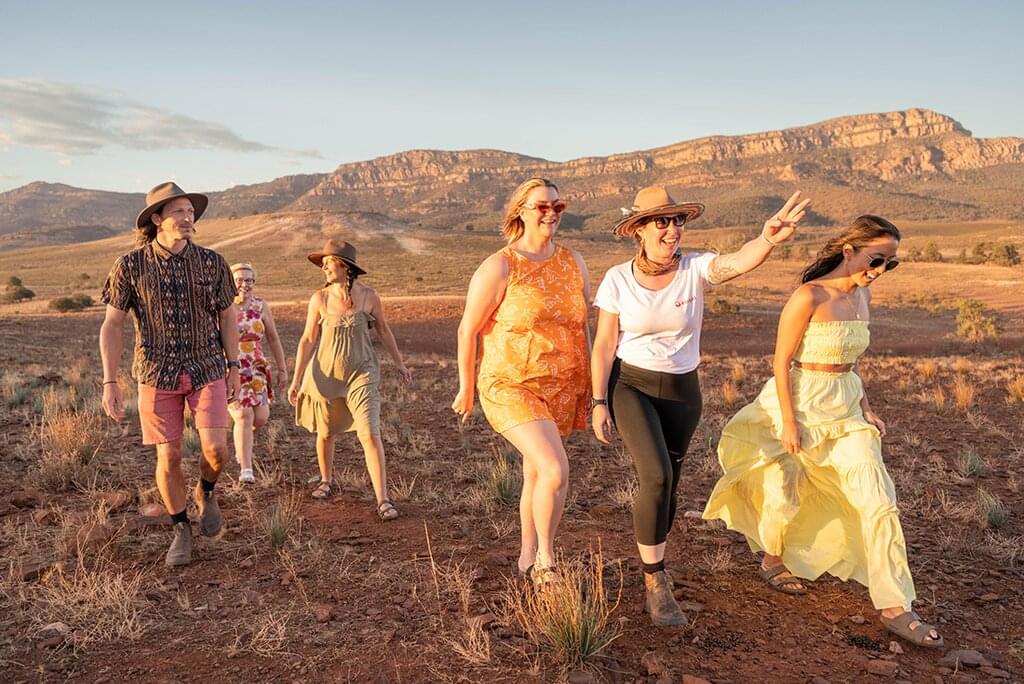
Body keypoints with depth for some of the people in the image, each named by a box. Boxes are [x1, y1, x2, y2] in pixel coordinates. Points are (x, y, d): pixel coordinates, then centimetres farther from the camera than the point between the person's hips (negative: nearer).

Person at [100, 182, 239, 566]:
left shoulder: (211, 263, -4)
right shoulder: (130, 266, -7)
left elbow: (227, 316, 6)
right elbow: (112, 325, -5)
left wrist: (233, 367, 5)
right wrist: (110, 383, -10)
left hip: (207, 370, 1)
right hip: (158, 374, 0)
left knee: (215, 449, -12)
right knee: (168, 457, 2)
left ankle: (206, 492, 22)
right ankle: (181, 530, 22)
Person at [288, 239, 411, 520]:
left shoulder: (368, 296, -4)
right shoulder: (319, 299, -4)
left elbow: (384, 330, 10)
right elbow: (308, 340, 1)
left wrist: (400, 364, 15)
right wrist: (296, 379, -1)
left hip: (361, 373, -1)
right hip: (326, 373, 2)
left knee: (370, 435, -13)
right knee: (325, 434, 16)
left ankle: (383, 501, -10)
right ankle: (326, 481, 43)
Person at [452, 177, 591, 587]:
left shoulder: (573, 262, 5)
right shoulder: (499, 267, -12)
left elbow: (581, 326, 12)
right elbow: (468, 329, -5)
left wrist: (588, 386, 12)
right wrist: (466, 389, 1)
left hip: (561, 388, 6)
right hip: (511, 386, -5)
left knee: (536, 476, 16)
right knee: (556, 471, -20)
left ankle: (528, 556, 36)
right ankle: (546, 560, 2)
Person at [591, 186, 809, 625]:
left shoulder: (696, 268, -10)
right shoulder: (618, 279, -10)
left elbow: (741, 261, -32)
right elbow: (603, 345, -6)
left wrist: (769, 238, -53)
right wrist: (599, 402, -9)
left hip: (682, 391, 3)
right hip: (630, 386, -2)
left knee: (664, 482, 14)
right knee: (657, 477, -22)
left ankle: (650, 561, 41)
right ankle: (656, 585, -8)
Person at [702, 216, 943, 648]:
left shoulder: (862, 295, 5)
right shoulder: (809, 297, -18)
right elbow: (781, 361, -15)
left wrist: (865, 408, 11)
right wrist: (789, 422, -16)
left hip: (846, 409, 7)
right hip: (801, 402, -6)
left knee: (878, 501, -1)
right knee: (784, 493, 10)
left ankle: (895, 608, 7)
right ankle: (772, 558, 42)